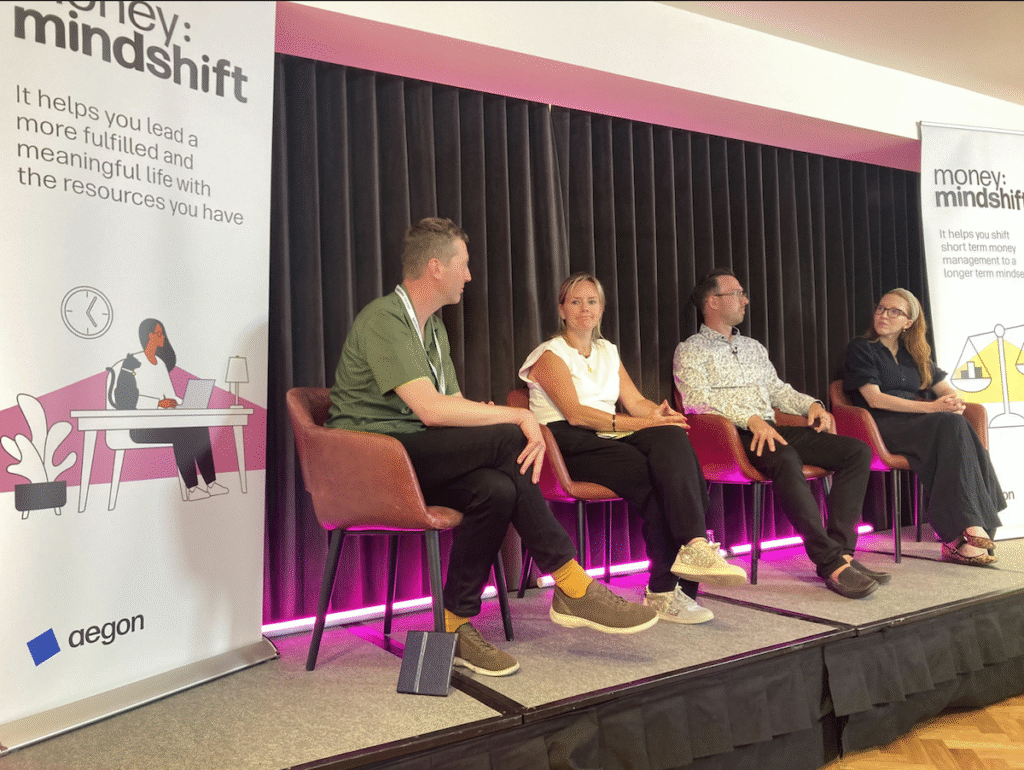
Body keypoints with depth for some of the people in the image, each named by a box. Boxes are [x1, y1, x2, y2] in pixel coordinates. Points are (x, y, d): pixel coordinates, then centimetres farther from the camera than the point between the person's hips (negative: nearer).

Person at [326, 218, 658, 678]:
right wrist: (520, 417, -21)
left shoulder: (433, 327, 18)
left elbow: (455, 405, 11)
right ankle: (571, 585, -15)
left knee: (497, 488, -24)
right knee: (508, 440, -25)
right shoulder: (382, 319, -13)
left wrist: (511, 424, -9)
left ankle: (455, 625, -13)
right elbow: (430, 409, -25)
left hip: (412, 459, 8)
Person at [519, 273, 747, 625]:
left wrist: (661, 413, -11)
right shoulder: (550, 354, 3)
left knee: (672, 438, -29)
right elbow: (575, 414, -13)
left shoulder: (608, 351, 25)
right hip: (570, 445, -5)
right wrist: (643, 422, -21)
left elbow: (636, 401, 15)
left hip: (610, 438, 6)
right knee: (661, 475, -30)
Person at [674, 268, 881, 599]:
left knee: (857, 450, -12)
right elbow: (698, 400, -10)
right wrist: (751, 419, -23)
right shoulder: (690, 351, 5)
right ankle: (832, 563, -36)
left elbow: (778, 389, 31)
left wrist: (811, 404, 9)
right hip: (734, 435, -7)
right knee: (785, 459, -39)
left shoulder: (753, 347, 29)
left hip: (772, 429, 8)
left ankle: (841, 550, -21)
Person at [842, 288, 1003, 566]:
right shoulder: (861, 348, 6)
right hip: (885, 427, -5)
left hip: (921, 426, 5)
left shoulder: (916, 355, 25)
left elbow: (946, 389, 19)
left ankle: (960, 537, -35)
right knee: (951, 425, -32)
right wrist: (931, 407, -14)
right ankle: (971, 529, -37)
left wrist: (954, 403, -7)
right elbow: (875, 399, -7)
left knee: (956, 424, -30)